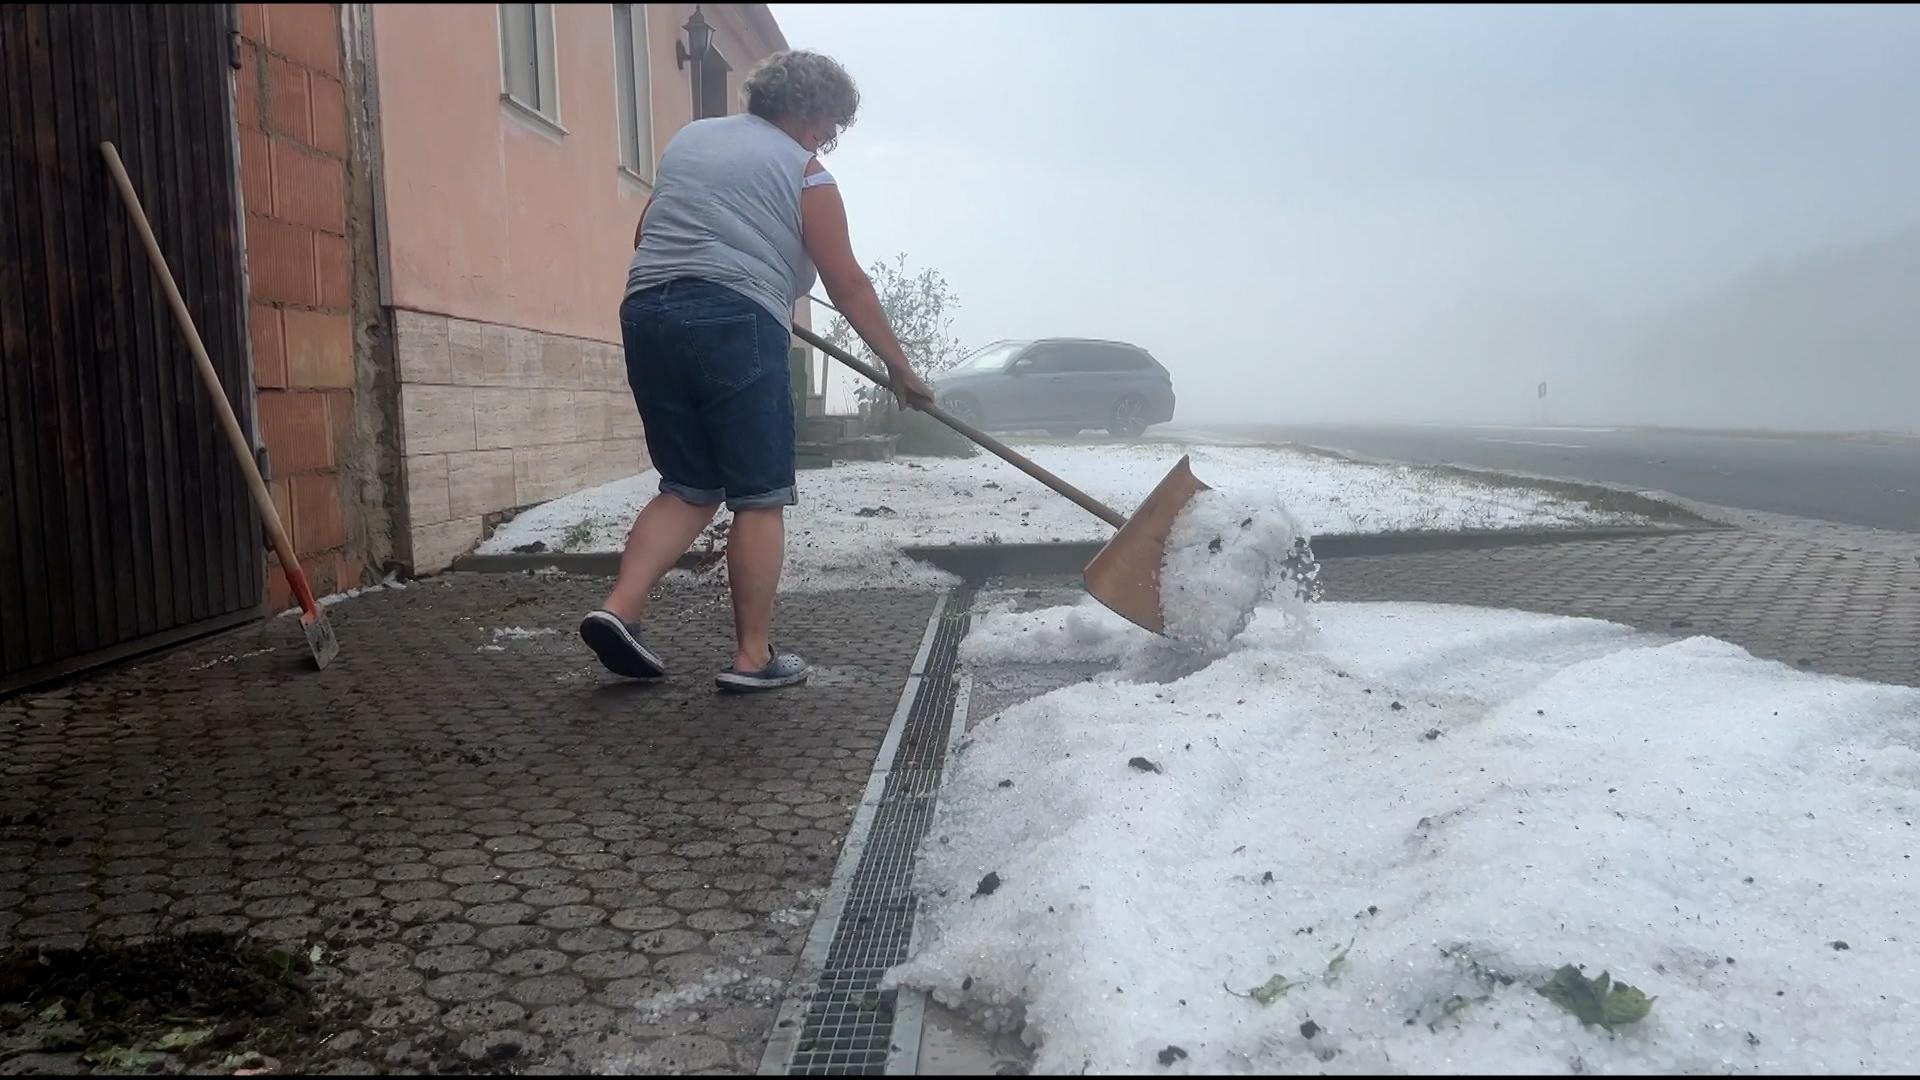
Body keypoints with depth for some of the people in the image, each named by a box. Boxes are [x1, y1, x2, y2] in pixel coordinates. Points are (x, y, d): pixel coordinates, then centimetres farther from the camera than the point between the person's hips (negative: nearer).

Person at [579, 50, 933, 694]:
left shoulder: (688, 139, 23)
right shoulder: (804, 172, 4)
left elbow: (644, 237, 25)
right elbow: (849, 287, 2)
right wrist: (900, 370, 8)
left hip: (646, 314, 7)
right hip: (734, 324, -7)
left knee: (689, 489, 14)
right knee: (760, 498, 1)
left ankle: (619, 609, -1)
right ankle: (753, 657, 3)